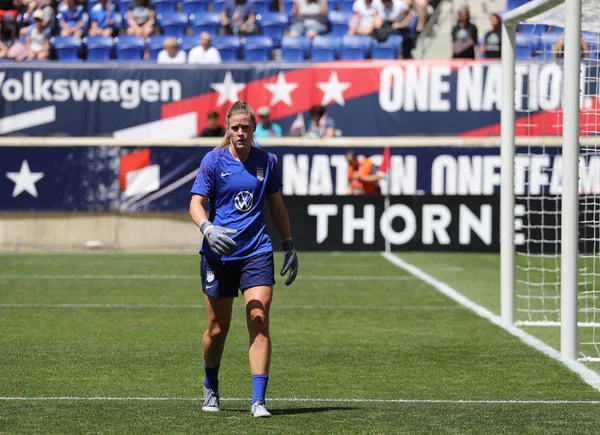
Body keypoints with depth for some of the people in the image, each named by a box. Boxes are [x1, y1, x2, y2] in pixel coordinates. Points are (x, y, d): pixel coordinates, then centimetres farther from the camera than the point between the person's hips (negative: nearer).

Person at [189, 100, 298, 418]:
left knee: (259, 321, -13)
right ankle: (211, 389, 32)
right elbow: (196, 203, -7)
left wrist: (289, 247, 16)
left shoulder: (266, 162, 5)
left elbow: (276, 206, 16)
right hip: (219, 254, -1)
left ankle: (258, 400, -14)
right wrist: (208, 229, -27)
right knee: (218, 329, 6)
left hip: (257, 252, 1)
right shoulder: (214, 161, -3)